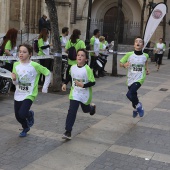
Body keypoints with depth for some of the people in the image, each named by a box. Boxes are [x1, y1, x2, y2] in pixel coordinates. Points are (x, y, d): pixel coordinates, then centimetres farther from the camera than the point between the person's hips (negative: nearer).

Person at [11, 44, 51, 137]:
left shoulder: (35, 65, -16)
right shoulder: (16, 65, -2)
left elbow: (48, 74, -5)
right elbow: (16, 83, 5)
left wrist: (45, 88, -3)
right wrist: (14, 79, -18)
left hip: (29, 95, -5)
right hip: (18, 94, 5)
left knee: (22, 114, -19)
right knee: (17, 116, 10)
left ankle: (30, 114, 18)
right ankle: (25, 128, 42)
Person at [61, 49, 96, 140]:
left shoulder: (87, 69, -21)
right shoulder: (72, 67, -6)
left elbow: (93, 82, -19)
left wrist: (83, 85, -33)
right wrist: (65, 83, 4)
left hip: (85, 94, -2)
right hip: (75, 94, 2)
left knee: (85, 109, 23)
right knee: (71, 112, -10)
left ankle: (92, 107, 60)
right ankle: (68, 131, -6)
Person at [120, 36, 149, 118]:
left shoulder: (145, 55, -2)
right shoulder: (129, 54, -7)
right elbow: (120, 63, -1)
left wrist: (146, 69, 8)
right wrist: (124, 64, -21)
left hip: (139, 79, -2)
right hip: (130, 79, 2)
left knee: (130, 94, -22)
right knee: (133, 95, 19)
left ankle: (138, 105, 8)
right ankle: (136, 108, 50)